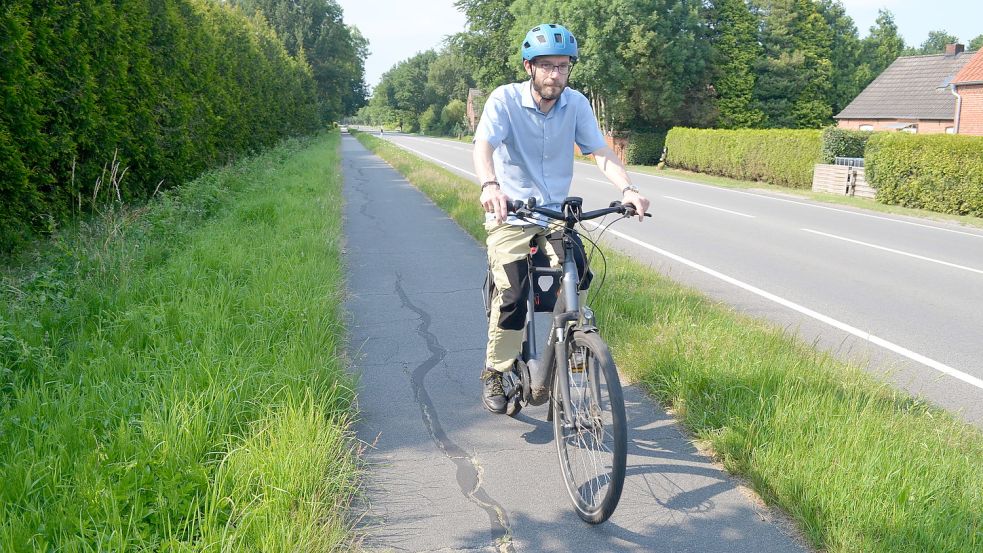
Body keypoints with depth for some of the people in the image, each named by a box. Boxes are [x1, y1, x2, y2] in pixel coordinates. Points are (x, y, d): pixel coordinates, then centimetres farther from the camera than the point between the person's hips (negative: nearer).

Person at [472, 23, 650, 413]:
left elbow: (600, 151, -12)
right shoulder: (505, 99, -13)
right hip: (510, 214, -3)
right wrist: (489, 185, -49)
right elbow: (483, 145, -27)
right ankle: (494, 374, 5)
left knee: (578, 282, -15)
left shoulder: (576, 104, -3)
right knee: (513, 295, -17)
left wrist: (627, 188, -31)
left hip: (556, 213, 4)